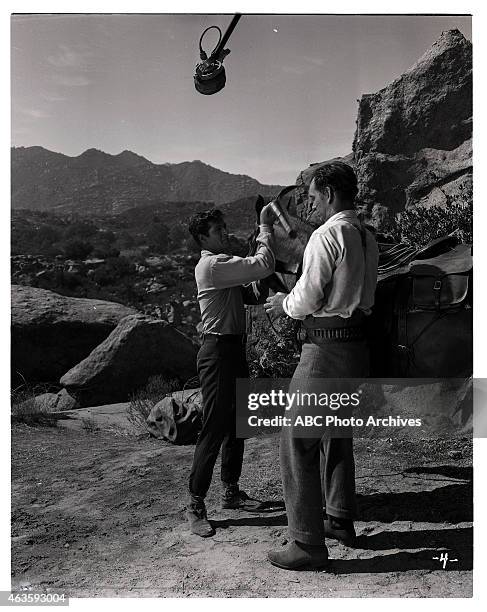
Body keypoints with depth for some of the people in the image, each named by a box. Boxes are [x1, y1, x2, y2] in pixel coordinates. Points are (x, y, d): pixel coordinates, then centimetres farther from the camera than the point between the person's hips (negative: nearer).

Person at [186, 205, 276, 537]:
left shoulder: (225, 265, 18)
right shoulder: (212, 265, -16)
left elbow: (251, 296, 17)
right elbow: (263, 266, -24)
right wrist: (265, 228, -13)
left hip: (235, 350, 10)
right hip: (218, 351, -10)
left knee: (237, 424, 16)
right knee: (214, 429, -7)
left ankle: (232, 492, 30)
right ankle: (196, 506, 4)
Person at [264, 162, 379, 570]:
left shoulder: (327, 234, -15)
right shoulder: (367, 239, 13)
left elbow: (306, 300, -17)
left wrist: (284, 303, 5)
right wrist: (294, 303, 19)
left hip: (326, 351, -9)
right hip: (357, 347, 9)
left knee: (298, 443, 0)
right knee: (337, 434, 23)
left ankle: (308, 545, 8)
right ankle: (341, 521, 38)